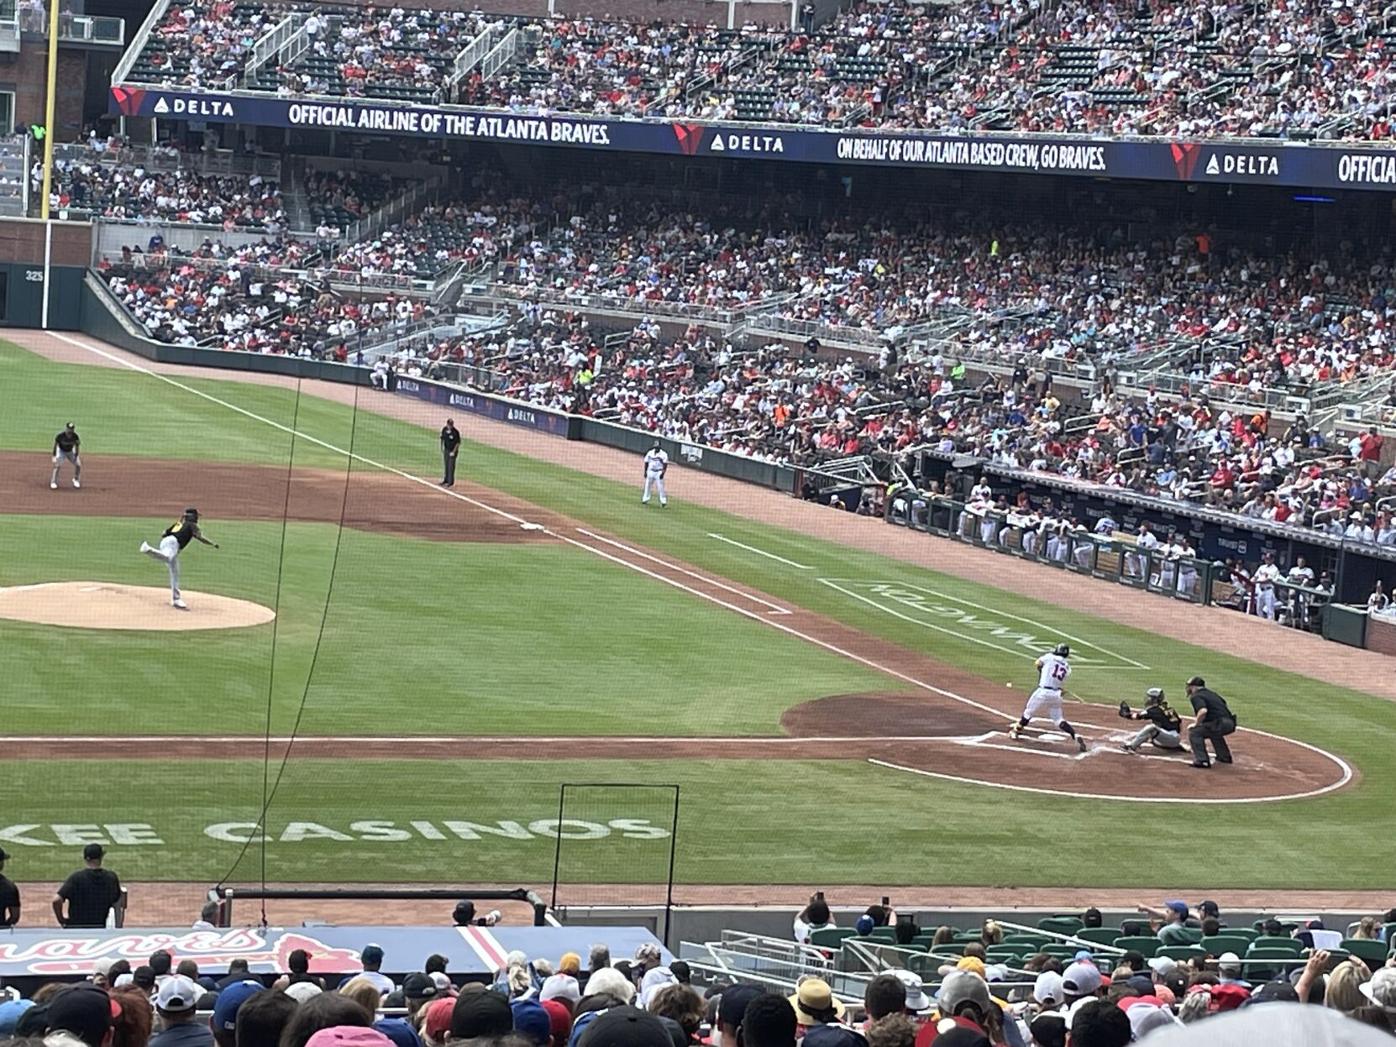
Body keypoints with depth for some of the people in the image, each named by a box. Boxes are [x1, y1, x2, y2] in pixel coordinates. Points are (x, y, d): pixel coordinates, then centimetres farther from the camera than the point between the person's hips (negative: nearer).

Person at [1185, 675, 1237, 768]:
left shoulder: (1196, 696, -3)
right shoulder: (1212, 694, 24)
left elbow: (1203, 711, -21)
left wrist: (1196, 724, -6)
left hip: (1220, 724, -9)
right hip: (1230, 724, 9)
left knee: (1194, 732, -2)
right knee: (1213, 732, 38)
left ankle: (1202, 760, -12)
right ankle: (1224, 756, 45)